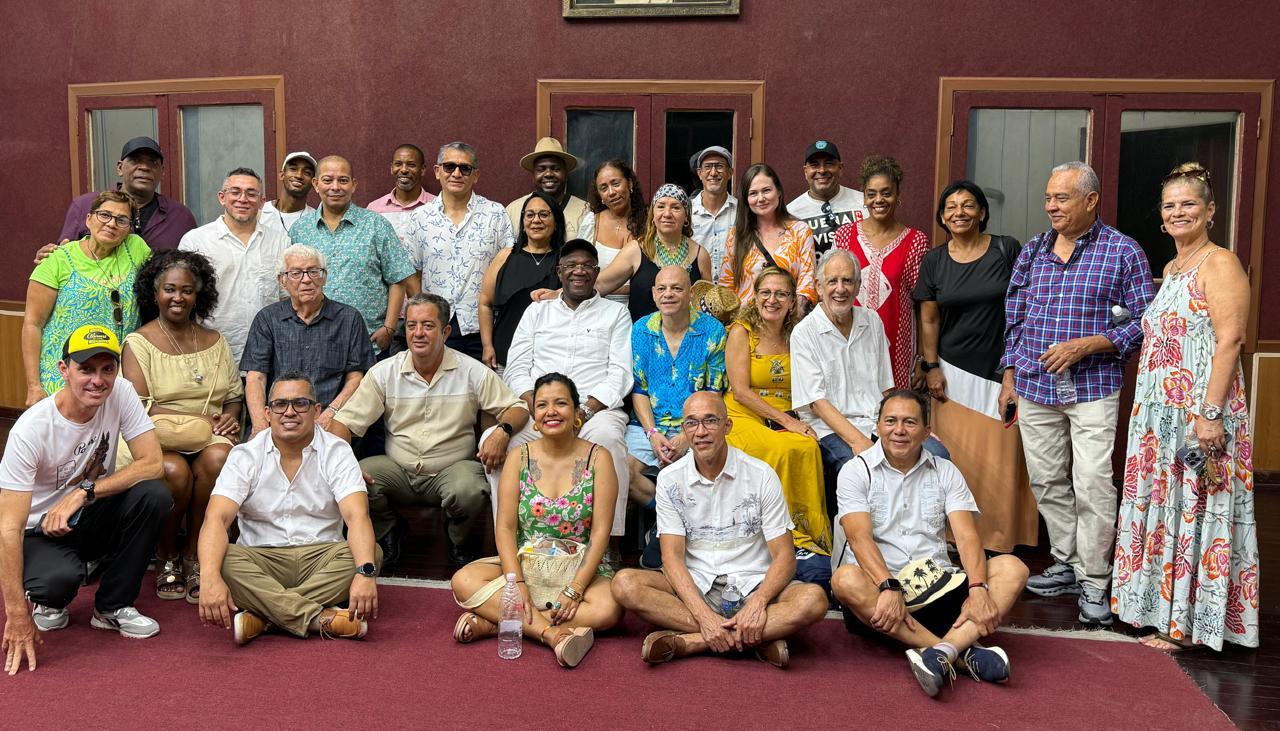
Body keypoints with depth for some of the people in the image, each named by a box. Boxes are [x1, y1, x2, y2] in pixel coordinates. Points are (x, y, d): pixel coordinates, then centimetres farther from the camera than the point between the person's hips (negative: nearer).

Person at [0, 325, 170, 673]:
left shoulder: (121, 394, -15)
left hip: (92, 518, 4)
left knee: (153, 494, -26)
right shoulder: (31, 430, -25)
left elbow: (152, 463, -18)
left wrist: (83, 492, -29)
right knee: (61, 578, -36)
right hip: (41, 532, -4)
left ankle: (113, 607, -6)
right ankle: (46, 600, 7)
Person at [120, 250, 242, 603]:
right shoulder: (138, 343, 5)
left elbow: (235, 396, 17)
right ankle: (166, 557, -8)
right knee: (174, 471, -35)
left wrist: (230, 417, -7)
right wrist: (198, 420, -14)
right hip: (158, 440, -2)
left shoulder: (214, 340, 17)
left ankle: (194, 556, -16)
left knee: (218, 459, -33)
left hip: (210, 437, 2)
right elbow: (137, 407, -7)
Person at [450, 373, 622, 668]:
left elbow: (601, 532, -9)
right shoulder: (519, 457, 3)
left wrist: (574, 589, -19)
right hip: (525, 564, 2)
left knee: (609, 609, -33)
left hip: (581, 569, -1)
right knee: (463, 581, -24)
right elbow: (505, 527, -4)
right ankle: (554, 634, -31)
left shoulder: (598, 458, -3)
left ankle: (492, 623, -26)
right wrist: (516, 583, -19)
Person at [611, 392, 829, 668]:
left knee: (814, 599, -30)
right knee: (625, 584, -26)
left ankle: (688, 642, -28)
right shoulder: (670, 479, 0)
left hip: (752, 586, -1)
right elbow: (672, 556, -7)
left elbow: (784, 557, -6)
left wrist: (758, 601, -26)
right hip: (694, 587, 1)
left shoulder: (761, 475, -3)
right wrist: (704, 615, -23)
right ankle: (758, 639, -27)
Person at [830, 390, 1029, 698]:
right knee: (846, 580, -36)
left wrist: (978, 589, -20)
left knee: (1012, 569, -18)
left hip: (938, 584, 3)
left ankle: (943, 650, -40)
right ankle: (964, 651, -37)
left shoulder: (945, 472, 11)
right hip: (880, 583, -3)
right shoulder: (856, 471, 2)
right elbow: (859, 538, -13)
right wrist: (889, 588, -30)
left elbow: (966, 536, -1)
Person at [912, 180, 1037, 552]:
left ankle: (998, 538, 15)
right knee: (956, 455, 3)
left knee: (1000, 457, 2)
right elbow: (929, 319, 7)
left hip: (1002, 368, -1)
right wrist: (931, 367, 1)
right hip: (954, 369, 1)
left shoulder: (1007, 249, 0)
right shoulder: (933, 261, 5)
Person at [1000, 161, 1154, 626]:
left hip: (1093, 389, -4)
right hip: (1034, 388, 4)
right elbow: (1014, 317, 14)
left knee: (1092, 487, -6)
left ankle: (1094, 583, 6)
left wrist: (1085, 345, -15)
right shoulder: (1032, 251, 10)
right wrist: (1009, 375, 10)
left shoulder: (1123, 252, -2)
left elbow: (1141, 321, -4)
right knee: (1047, 483, 10)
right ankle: (1067, 565, 25)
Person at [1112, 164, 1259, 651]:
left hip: (1200, 412, -9)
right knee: (1164, 506, 13)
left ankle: (1189, 622, 7)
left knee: (1194, 509, -2)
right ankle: (1165, 613, 23)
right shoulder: (1171, 270, 17)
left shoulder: (1219, 264, -9)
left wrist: (1212, 413, -23)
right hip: (1160, 411, 9)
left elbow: (1229, 341, -17)